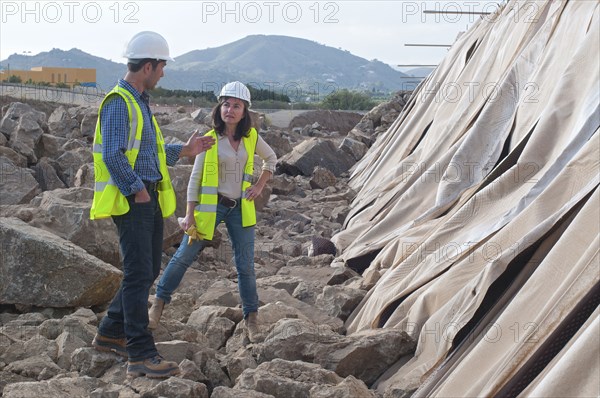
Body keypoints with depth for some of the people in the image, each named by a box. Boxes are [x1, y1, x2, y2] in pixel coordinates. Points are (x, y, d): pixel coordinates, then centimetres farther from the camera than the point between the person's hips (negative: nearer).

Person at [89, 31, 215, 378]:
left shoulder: (140, 102, 20)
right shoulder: (118, 102, -12)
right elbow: (112, 156, -20)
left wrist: (184, 151, 20)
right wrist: (138, 190, -18)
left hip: (150, 198, 10)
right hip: (131, 200, -10)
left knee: (149, 271, 15)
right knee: (139, 274, -11)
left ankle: (111, 333, 27)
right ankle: (141, 355, -10)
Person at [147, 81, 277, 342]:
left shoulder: (251, 137, 1)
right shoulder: (209, 139, -7)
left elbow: (271, 158, 19)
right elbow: (195, 179, -5)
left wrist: (260, 186, 6)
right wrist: (189, 215, -9)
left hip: (240, 208, 2)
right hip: (211, 206, -2)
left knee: (245, 265, 3)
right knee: (184, 256, 3)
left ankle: (251, 318, 15)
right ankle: (159, 301, 20)